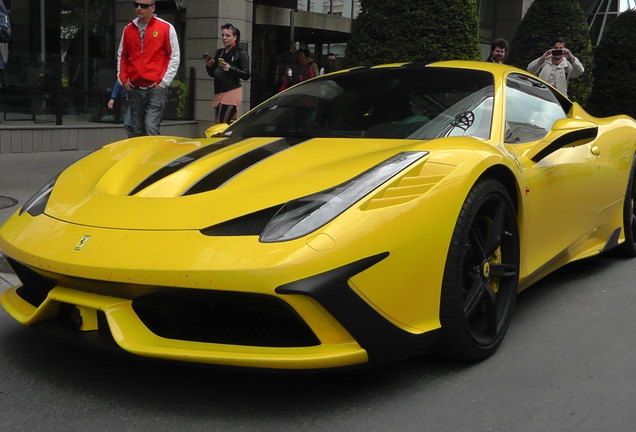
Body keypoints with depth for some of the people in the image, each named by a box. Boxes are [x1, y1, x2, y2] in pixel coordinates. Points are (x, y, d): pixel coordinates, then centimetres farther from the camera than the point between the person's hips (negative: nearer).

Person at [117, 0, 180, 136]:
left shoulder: (166, 28, -2)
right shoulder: (128, 29, 11)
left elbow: (174, 57, -2)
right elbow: (121, 56, 20)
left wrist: (163, 82, -7)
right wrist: (123, 79, 7)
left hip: (156, 89, -5)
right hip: (134, 89, 5)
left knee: (151, 129, -16)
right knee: (137, 132, 10)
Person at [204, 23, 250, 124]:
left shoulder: (241, 54, -3)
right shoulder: (219, 53, 15)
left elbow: (246, 75, -12)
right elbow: (212, 74, 20)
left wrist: (230, 68, -22)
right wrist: (209, 66, 0)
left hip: (232, 92, -7)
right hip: (219, 92, 7)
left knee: (222, 124, -15)